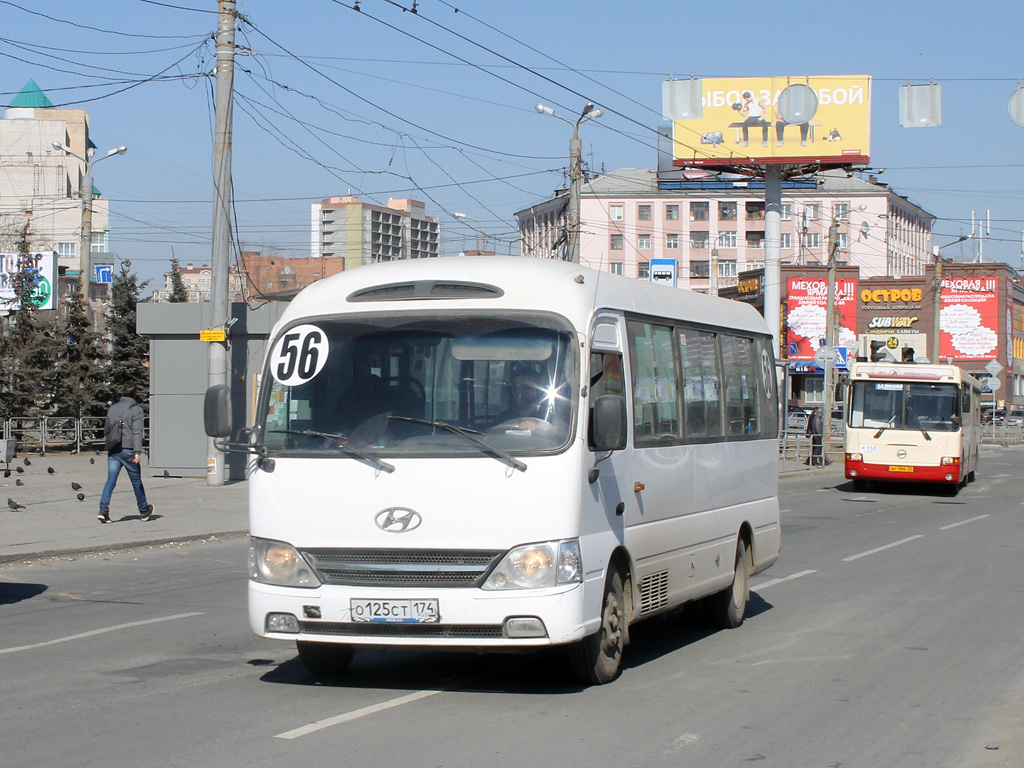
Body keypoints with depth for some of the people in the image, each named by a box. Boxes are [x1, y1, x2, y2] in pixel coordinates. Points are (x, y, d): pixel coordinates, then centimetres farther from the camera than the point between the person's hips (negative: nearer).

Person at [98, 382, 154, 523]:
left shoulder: (112, 408, 13)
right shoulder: (136, 410, -4)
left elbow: (106, 430, 20)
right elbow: (137, 432, -13)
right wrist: (137, 452, -19)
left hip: (112, 451, 4)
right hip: (128, 450, -4)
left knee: (110, 480, 0)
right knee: (136, 480, 10)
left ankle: (103, 509, -17)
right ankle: (144, 510, 24)